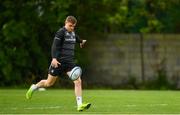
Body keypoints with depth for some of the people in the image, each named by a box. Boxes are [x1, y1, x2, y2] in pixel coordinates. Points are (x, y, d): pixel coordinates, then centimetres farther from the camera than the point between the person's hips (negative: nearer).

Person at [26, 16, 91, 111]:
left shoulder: (73, 33, 12)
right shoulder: (61, 32, -11)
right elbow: (55, 46, -20)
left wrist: (81, 41, 59)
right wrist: (54, 58, -33)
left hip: (70, 62, 6)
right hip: (59, 61, -6)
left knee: (78, 81, -12)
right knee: (49, 83, 7)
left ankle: (79, 105, -13)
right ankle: (34, 88, 36)